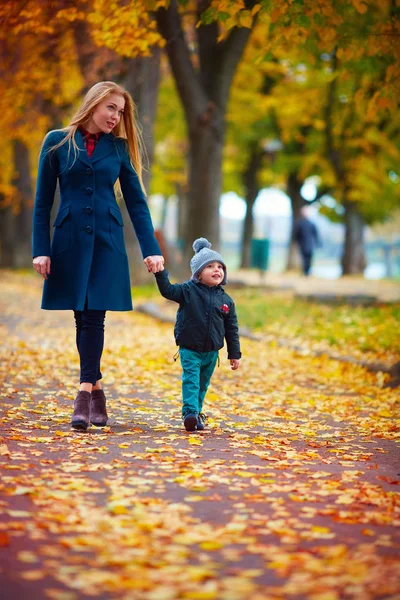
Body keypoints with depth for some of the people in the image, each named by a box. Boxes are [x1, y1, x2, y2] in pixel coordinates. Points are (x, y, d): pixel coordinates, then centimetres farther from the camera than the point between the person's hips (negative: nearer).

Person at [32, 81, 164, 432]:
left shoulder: (119, 147, 6)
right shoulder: (58, 142, 1)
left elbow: (136, 202, 6)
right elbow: (43, 201, 2)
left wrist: (151, 250, -1)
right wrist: (41, 250, -4)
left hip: (107, 241, 0)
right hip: (70, 240, 0)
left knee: (94, 316, -8)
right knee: (82, 318, 3)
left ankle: (85, 393, -12)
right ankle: (96, 388, 14)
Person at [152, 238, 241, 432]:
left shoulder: (226, 300, 2)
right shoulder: (188, 290, -5)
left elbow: (231, 329, 6)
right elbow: (167, 290, -16)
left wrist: (234, 354, 7)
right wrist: (160, 272, -32)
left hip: (211, 352, 4)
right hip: (190, 349, -4)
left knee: (203, 384, 14)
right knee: (191, 380, -14)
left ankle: (196, 413, 28)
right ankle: (189, 413, -19)